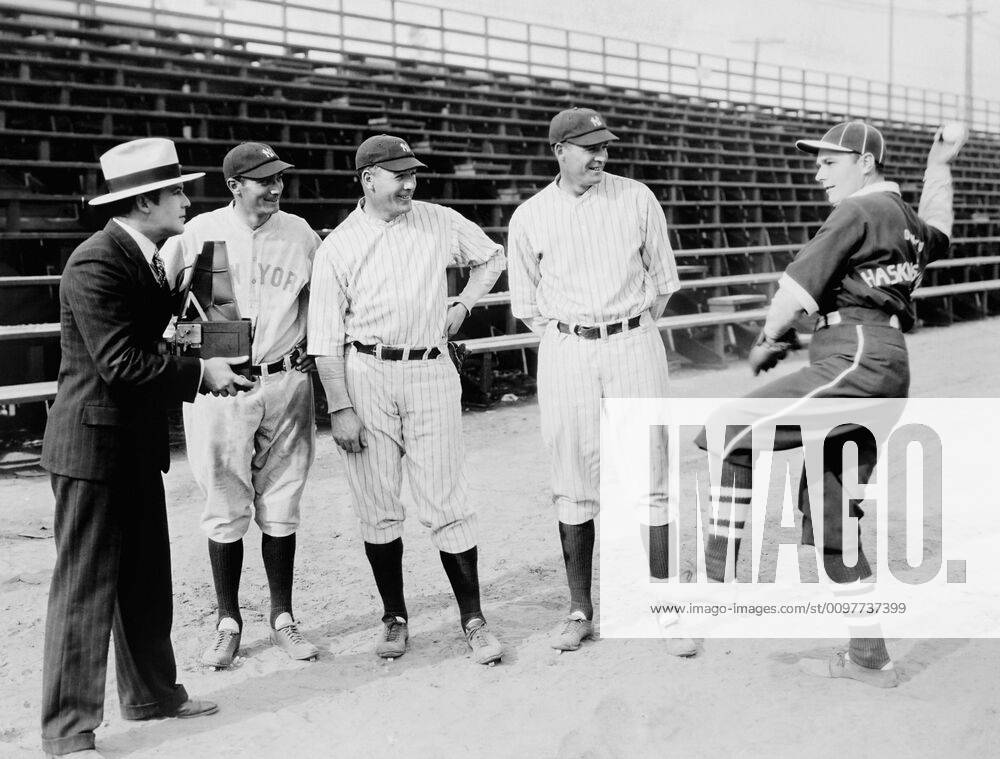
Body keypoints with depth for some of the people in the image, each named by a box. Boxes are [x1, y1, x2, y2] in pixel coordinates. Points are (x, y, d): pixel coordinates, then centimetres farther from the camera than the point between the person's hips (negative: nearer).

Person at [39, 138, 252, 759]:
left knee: (148, 579, 18)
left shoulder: (148, 258, 11)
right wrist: (202, 372, -17)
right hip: (95, 444, -10)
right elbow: (121, 362, -25)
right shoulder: (96, 263, -20)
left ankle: (153, 692, 33)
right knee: (87, 585, -3)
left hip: (138, 442, 10)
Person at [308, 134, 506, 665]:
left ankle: (473, 619, 6)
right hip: (365, 374, 0)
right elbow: (325, 338, -1)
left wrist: (462, 305, 10)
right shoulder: (337, 247, 0)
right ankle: (394, 617, 19)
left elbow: (491, 258, 25)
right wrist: (339, 408, -8)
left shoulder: (442, 224, 6)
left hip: (430, 372, 0)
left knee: (447, 505, -3)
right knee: (377, 508, 5)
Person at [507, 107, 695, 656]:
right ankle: (581, 611, 14)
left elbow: (663, 277, 12)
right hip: (566, 353, 0)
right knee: (574, 484, 4)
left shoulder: (637, 199, 4)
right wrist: (568, 342, 5)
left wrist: (631, 333, 10)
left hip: (634, 346, 0)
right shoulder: (529, 217, 3)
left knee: (650, 480, -2)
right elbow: (525, 303, 11)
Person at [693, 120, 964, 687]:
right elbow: (937, 235, 48)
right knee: (830, 513, 12)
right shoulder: (907, 220, 23)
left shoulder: (859, 212, -5)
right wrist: (939, 170, 53)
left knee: (732, 435, -14)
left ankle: (721, 579, -15)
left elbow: (799, 285, -11)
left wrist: (768, 340, 3)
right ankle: (870, 657, 16)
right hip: (887, 371, 10)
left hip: (857, 360, -10)